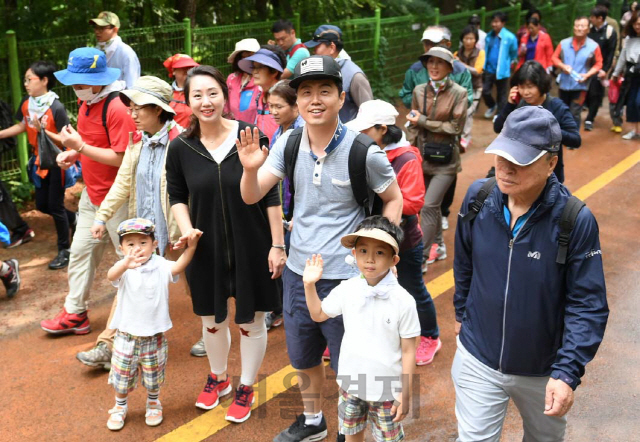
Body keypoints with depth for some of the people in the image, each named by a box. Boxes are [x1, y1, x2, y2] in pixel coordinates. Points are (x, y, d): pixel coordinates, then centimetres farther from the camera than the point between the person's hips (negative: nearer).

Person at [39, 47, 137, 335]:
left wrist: (80, 146, -25)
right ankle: (75, 314, 25)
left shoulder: (117, 108, -22)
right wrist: (72, 154, 1)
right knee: (81, 252, 13)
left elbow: (122, 158, -26)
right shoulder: (87, 102, 7)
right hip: (92, 194, 9)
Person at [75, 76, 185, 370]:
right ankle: (108, 346, 15)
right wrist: (102, 216, 3)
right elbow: (122, 184, 7)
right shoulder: (137, 144, 5)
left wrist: (183, 231, -19)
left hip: (178, 233, -7)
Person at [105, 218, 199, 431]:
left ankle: (153, 404, 43)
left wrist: (191, 246, -44)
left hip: (154, 336, 1)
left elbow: (178, 267, -28)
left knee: (153, 376, 17)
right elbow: (111, 276, -37)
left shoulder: (160, 266, -9)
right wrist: (125, 264, -61)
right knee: (122, 376, 15)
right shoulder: (123, 269, -14)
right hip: (126, 336, 0)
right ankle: (120, 408, 39)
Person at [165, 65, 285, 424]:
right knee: (213, 320, 19)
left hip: (252, 247, -2)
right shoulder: (180, 147, -7)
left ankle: (246, 388, 34)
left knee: (251, 321, 12)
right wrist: (187, 229, -11)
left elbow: (271, 196, -8)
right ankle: (218, 377, 46)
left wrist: (278, 244, -8)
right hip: (206, 250, 2)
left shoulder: (251, 136, -13)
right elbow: (177, 196, 7)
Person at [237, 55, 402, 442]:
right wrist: (251, 167, -26)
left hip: (346, 278, -5)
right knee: (304, 359, 24)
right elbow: (252, 196, -6)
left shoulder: (364, 152, -16)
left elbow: (394, 200, -2)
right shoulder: (289, 143, -4)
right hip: (298, 273, 5)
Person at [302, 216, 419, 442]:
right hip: (351, 382, 4)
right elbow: (318, 314, 9)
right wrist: (309, 285, -3)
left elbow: (408, 351, -13)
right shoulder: (347, 290, -9)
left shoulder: (403, 301, -20)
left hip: (386, 389, -3)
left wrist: (406, 394, -12)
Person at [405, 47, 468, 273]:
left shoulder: (458, 93, -8)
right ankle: (439, 245, 35)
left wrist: (423, 121, -12)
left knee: (428, 206, -10)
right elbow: (412, 126, 7)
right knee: (432, 205, 14)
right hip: (423, 157, 4)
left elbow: (455, 127, -12)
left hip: (445, 160, -4)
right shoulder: (419, 91, 3)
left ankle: (421, 260, -3)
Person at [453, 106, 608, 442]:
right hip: (477, 360, 1)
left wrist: (568, 372, -25)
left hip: (542, 371, -1)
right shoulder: (478, 197, -13)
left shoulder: (577, 221, -23)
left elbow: (588, 306, -18)